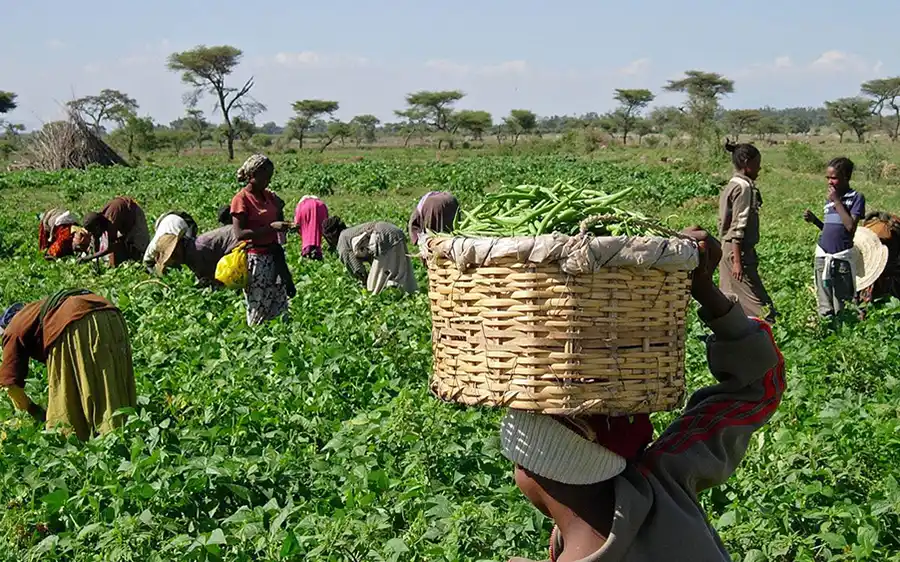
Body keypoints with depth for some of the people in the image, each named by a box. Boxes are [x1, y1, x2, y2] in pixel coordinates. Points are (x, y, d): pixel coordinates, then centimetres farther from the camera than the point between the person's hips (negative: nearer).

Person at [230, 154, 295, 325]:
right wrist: (271, 227, -23)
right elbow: (239, 234, -18)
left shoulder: (268, 196, 10)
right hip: (255, 258, -7)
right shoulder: (241, 199, -11)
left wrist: (285, 226, 0)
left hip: (273, 255, 7)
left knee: (279, 306, 8)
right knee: (258, 308, -2)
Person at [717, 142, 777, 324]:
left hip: (727, 248, 10)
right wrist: (737, 261, -22)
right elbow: (739, 226, -19)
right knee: (758, 302, -9)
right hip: (739, 250, -10)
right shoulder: (745, 187, -14)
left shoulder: (731, 185, 14)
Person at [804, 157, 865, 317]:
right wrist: (814, 220, 2)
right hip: (823, 256, 5)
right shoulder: (829, 200, 13)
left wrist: (837, 201, -13)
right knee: (825, 307, 6)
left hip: (842, 256, -5)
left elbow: (851, 226, -16)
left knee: (841, 305, 1)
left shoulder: (856, 197, -4)